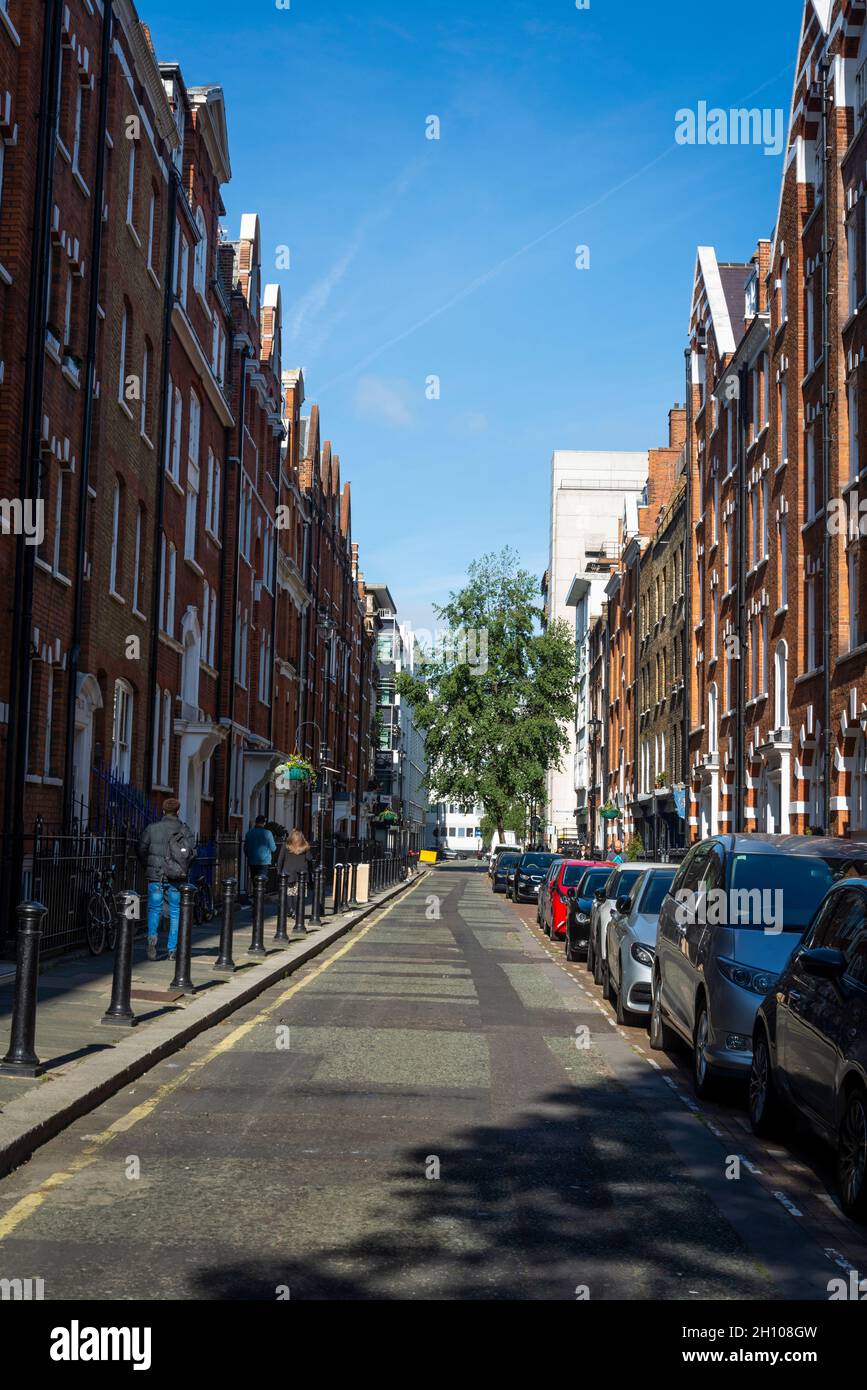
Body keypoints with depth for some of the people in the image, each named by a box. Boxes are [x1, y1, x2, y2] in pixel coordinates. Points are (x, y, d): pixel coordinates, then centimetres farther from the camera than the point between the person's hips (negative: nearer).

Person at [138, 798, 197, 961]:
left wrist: (148, 868, 13)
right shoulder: (185, 830, 2)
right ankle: (173, 950, 8)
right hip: (177, 879, 0)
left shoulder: (151, 828, 1)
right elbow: (193, 852, -6)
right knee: (176, 912, 7)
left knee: (154, 909, 9)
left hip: (156, 876, 0)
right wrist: (184, 869, 9)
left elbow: (142, 850, -1)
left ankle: (152, 935, -17)